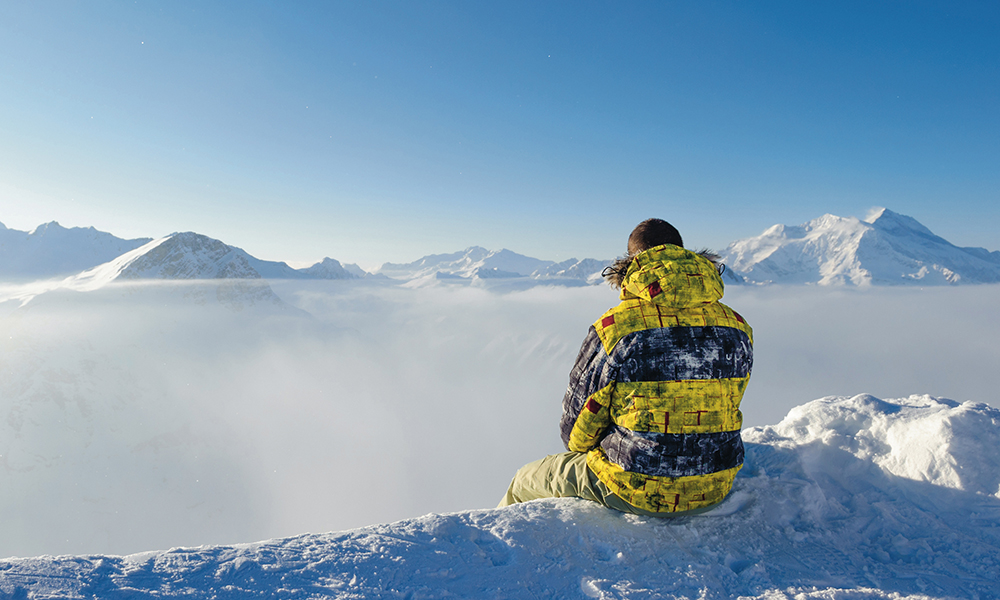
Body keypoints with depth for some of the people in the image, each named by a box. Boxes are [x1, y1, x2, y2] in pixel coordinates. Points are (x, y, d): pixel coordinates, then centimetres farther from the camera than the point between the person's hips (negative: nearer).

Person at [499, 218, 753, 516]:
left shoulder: (612, 328, -19)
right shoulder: (738, 328, -4)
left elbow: (575, 428, -10)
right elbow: (721, 413, 8)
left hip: (636, 490, -5)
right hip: (713, 490, 6)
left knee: (525, 481, 21)